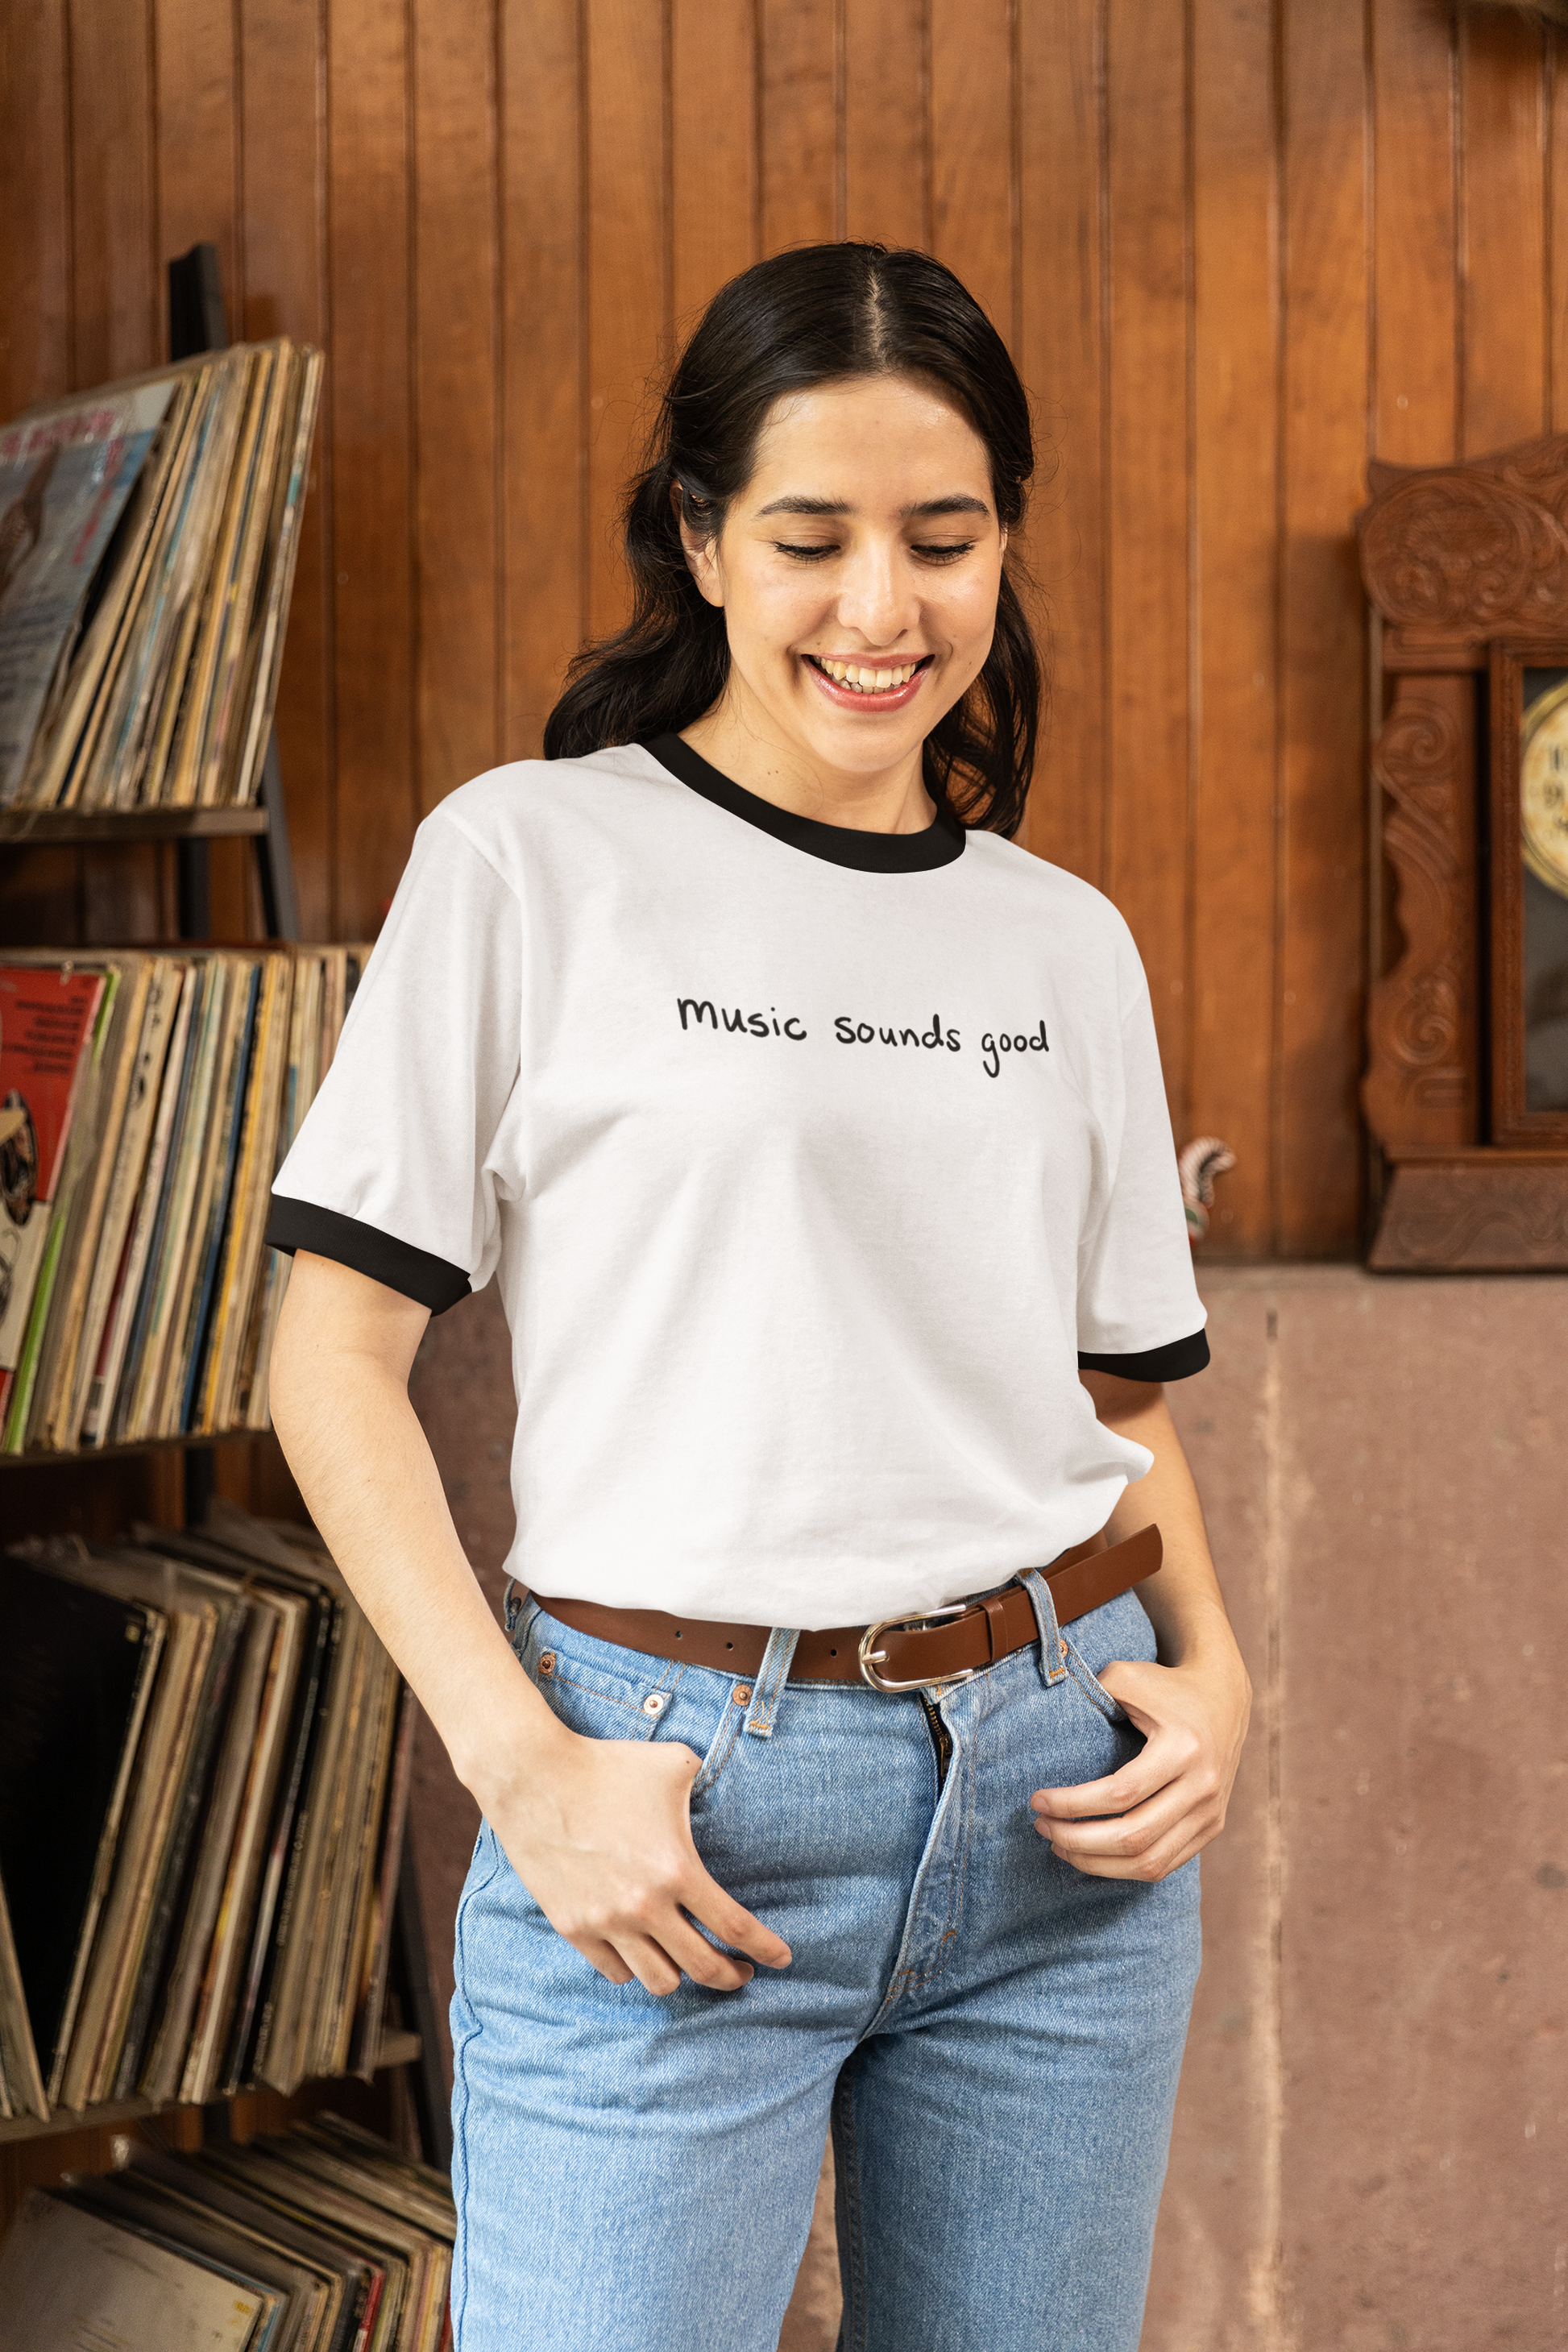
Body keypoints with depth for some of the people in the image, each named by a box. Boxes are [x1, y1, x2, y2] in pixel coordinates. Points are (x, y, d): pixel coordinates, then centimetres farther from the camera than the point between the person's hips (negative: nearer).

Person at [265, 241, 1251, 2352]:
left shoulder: (1065, 943, 10)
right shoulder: (532, 859, -2)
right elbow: (335, 1352, -4)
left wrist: (1209, 1663, -2)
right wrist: (522, 1765, -12)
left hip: (1065, 1801, 4)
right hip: (675, 1812, -4)